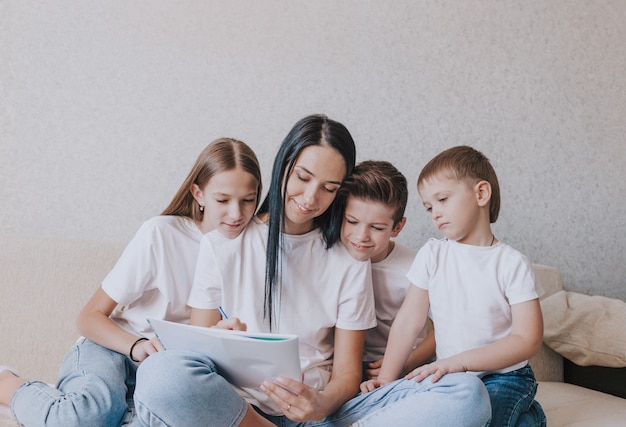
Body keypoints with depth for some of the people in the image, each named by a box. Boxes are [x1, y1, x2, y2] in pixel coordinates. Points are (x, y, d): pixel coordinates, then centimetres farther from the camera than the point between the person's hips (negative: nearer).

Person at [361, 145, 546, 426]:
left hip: (503, 376, -5)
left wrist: (459, 361, -23)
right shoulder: (432, 255, 2)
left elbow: (528, 340, -14)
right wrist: (385, 378, -11)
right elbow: (408, 322, -1)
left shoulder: (512, 264, -8)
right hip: (449, 377, 5)